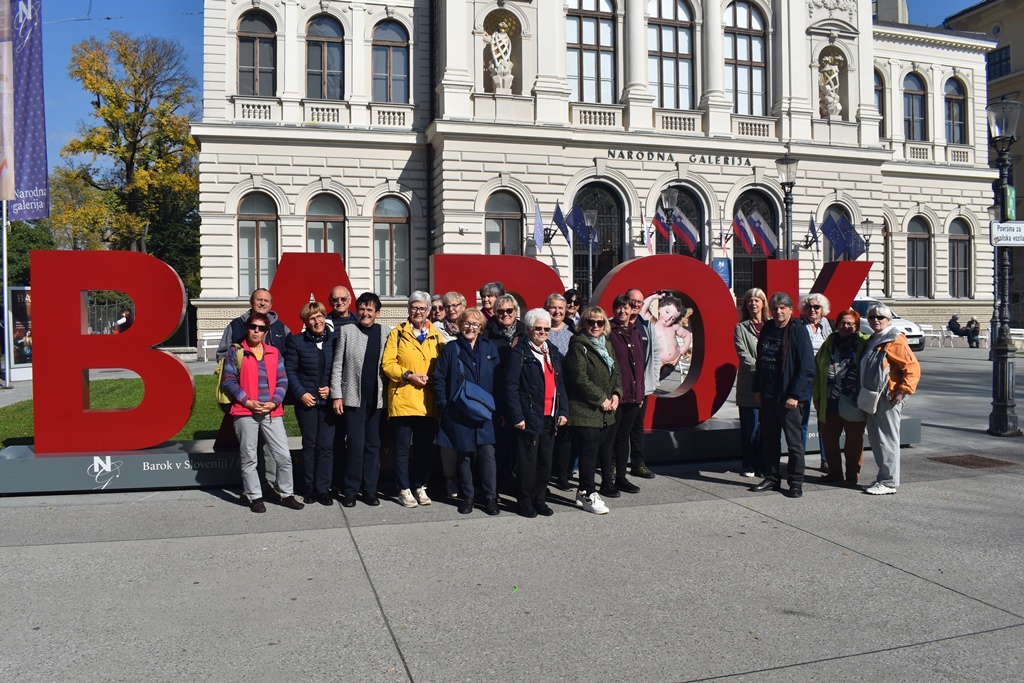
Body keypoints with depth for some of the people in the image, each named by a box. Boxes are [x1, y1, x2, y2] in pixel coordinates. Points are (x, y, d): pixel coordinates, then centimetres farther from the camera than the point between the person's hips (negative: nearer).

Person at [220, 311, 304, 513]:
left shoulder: (274, 352, 10)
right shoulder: (236, 352, 2)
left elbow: (282, 381, 8)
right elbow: (229, 381, -2)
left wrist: (273, 402, -7)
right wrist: (247, 401, -11)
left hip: (272, 413, 2)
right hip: (245, 413, -2)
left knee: (284, 456, 1)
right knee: (248, 458, 5)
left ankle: (286, 494, 14)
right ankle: (255, 497, 17)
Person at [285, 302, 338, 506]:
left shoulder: (335, 340, 4)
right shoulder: (297, 341, 3)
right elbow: (290, 371, 2)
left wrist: (332, 388, -6)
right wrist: (301, 393, -8)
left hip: (329, 400, 0)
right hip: (306, 401, 0)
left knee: (326, 445, -1)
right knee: (309, 445, 7)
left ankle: (323, 489, 8)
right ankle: (311, 488, 17)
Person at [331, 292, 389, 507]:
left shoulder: (386, 333, 5)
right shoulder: (346, 331, 2)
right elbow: (337, 365, 1)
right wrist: (336, 395, -3)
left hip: (377, 398, 2)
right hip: (353, 397, -2)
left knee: (373, 445, 7)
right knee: (356, 444, -4)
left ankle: (370, 489, 17)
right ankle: (350, 490, 9)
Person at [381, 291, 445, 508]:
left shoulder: (436, 336, 11)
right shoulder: (397, 333, 3)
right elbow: (387, 364, -3)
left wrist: (431, 378, -8)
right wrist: (408, 375, -14)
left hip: (428, 401, 3)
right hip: (403, 399, -2)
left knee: (424, 447, 8)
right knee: (403, 446, 2)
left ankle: (420, 486, 21)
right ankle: (404, 489, 12)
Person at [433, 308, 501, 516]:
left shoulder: (490, 348, 7)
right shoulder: (450, 349, 3)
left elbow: (498, 379, 6)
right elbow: (439, 379, 1)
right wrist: (444, 405, -8)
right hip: (458, 413, 0)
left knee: (488, 454, -5)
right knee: (464, 455, 7)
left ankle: (490, 497, 6)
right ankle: (468, 496, 20)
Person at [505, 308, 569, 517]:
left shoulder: (554, 352, 13)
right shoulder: (520, 353, -6)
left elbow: (561, 384, 14)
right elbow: (511, 386, -10)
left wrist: (563, 411, 5)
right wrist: (517, 416, -15)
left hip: (550, 417, 6)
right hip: (530, 417, -6)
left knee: (546, 460, 11)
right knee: (527, 461, 2)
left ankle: (540, 500, 24)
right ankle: (525, 502, 15)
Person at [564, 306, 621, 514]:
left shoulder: (607, 345, 15)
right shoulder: (578, 346, -10)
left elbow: (616, 372, 19)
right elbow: (580, 378, -18)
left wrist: (616, 394, 0)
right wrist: (601, 399, -15)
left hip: (606, 411, 8)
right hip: (585, 410, -8)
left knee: (605, 446, 18)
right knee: (589, 451, -7)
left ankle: (607, 484, 34)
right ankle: (587, 495, 0)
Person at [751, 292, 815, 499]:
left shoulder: (798, 333, -10)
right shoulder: (766, 330, 9)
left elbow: (807, 369, -13)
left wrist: (795, 395, -17)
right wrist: (757, 389, 12)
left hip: (789, 398, -6)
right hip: (767, 396, 6)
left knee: (793, 441, 2)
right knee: (769, 440, 13)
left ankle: (796, 483, 11)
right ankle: (771, 478, 24)